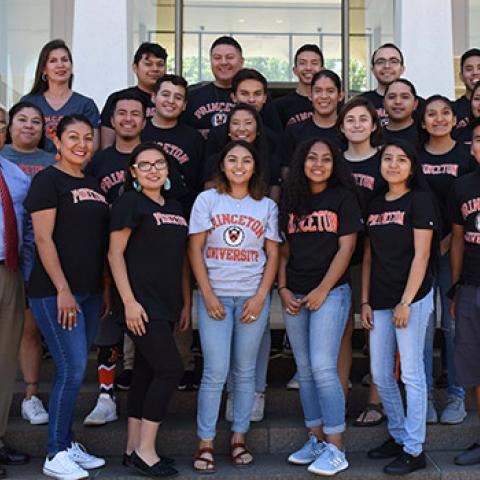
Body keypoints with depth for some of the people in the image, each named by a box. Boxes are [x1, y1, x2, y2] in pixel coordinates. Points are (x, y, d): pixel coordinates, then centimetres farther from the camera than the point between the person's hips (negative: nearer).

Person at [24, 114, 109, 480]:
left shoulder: (93, 185, 16)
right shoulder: (48, 180, -6)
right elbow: (43, 238, -13)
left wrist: (106, 289, 14)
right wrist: (63, 291, -18)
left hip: (89, 292, 7)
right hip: (55, 292, -7)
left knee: (74, 370, 11)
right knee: (72, 369, -8)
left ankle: (67, 443, 22)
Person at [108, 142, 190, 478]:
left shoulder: (174, 207, 16)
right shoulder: (129, 203, -4)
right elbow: (115, 254, -9)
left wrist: (186, 303, 14)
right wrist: (129, 301, -16)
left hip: (167, 304, 7)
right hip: (141, 303, -7)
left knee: (147, 372, 9)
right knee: (171, 369, -10)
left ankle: (134, 449, 18)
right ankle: (145, 451, 0)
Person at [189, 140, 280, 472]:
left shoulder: (267, 206, 9)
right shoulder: (207, 200, 5)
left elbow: (273, 255, 7)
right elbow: (195, 250, 1)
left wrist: (260, 297, -5)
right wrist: (208, 295, -8)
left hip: (253, 296, 2)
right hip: (215, 295, -1)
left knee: (245, 371, 7)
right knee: (216, 372, -5)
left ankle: (239, 438, 19)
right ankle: (206, 443, 6)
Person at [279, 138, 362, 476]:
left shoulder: (342, 197, 0)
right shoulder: (291, 201, 13)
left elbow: (346, 248, -6)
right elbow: (284, 250, 15)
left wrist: (322, 290, -11)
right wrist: (283, 289, 2)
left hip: (331, 292, -5)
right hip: (294, 296, 5)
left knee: (323, 368, -11)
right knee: (305, 371, 8)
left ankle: (336, 449, -2)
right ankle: (317, 439, 19)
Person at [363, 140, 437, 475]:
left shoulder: (419, 200, -4)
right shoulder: (375, 205, 13)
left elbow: (421, 254, -10)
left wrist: (406, 302, -15)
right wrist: (365, 301, 8)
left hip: (412, 297, -6)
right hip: (380, 300, 6)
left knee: (411, 373, -1)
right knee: (380, 374, 11)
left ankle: (414, 450, 10)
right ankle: (398, 436, 28)